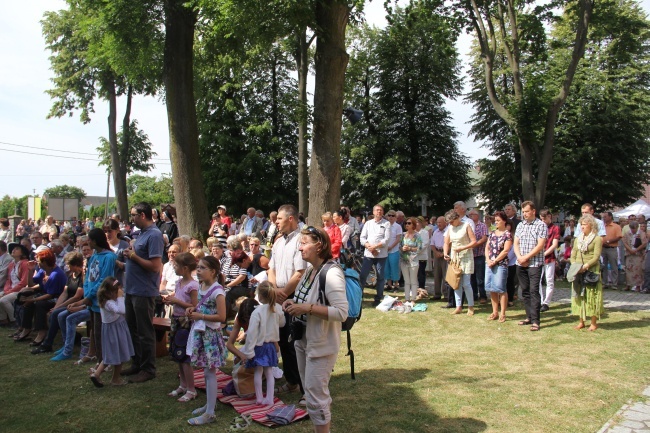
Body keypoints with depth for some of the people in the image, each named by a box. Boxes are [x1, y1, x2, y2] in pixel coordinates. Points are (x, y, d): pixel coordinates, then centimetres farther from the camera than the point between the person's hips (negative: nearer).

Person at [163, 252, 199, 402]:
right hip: (176, 320, 9)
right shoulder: (178, 282, 7)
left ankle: (191, 390, 9)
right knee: (178, 355, 15)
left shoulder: (193, 285, -18)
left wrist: (177, 301, -20)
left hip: (186, 322, -9)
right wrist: (169, 300, 0)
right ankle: (183, 385, 29)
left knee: (185, 357, -2)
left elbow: (194, 307, -19)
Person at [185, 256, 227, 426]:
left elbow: (221, 317, -23)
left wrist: (200, 316, -18)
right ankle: (209, 405, 29)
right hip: (200, 332, 8)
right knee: (206, 372, 16)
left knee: (209, 373, -1)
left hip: (210, 334, -8)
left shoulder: (217, 291, -20)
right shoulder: (202, 286, 6)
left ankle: (209, 413, 7)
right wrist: (193, 309, 2)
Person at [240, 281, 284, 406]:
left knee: (258, 372, 11)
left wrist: (248, 351, -14)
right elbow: (281, 323, 9)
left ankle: (259, 397, 20)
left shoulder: (257, 311, -22)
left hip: (259, 345, -4)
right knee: (269, 372, 12)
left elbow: (252, 333, -20)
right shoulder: (278, 309, -10)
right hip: (271, 344, 4)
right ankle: (269, 398, 14)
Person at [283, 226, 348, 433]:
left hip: (321, 344, -9)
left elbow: (341, 313, -27)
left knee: (315, 396, -1)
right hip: (303, 340, 9)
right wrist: (294, 303, 0)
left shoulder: (332, 273, -21)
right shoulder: (310, 270, 5)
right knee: (312, 394, 20)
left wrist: (307, 308, -28)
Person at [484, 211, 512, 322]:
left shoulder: (507, 235, -4)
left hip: (501, 264, -6)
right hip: (489, 264, 6)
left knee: (501, 289, -4)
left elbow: (505, 251, -11)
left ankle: (502, 314, 2)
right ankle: (495, 312, 17)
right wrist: (488, 260, -3)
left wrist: (495, 261, -12)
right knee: (492, 289, 8)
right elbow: (487, 247, 12)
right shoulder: (492, 234, 13)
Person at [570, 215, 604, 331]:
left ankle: (594, 323, 5)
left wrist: (585, 266, -22)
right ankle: (581, 321, 13)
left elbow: (596, 257, -11)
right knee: (579, 295, 6)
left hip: (592, 271, -5)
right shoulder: (578, 239, 15)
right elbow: (573, 255, 13)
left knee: (592, 296, -2)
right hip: (578, 272, 5)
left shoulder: (597, 239, -3)